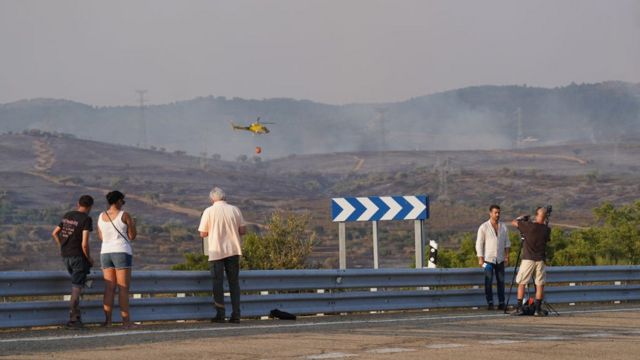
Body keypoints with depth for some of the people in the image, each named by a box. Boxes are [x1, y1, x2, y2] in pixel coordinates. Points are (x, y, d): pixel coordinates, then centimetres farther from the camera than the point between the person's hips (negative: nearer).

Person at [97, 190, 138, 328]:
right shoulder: (125, 215, -8)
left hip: (106, 253, 5)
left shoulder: (101, 216, 8)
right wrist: (132, 225, 15)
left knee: (109, 288, 6)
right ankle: (126, 321, -7)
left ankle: (108, 320, 0)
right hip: (122, 253, -5)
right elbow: (132, 236, -4)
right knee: (123, 288, -5)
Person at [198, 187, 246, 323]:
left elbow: (203, 234, -3)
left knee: (218, 282, 4)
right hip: (233, 250, 2)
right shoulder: (235, 210, 2)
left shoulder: (209, 211, -4)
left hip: (216, 251, -2)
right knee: (234, 282, 9)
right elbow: (243, 230, 2)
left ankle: (220, 314, 0)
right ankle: (236, 314, 5)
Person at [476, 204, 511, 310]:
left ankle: (501, 303, 5)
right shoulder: (484, 227, -3)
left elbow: (507, 242, 14)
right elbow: (479, 244, -3)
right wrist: (480, 259, -10)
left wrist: (507, 255, 3)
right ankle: (490, 303, -2)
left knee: (501, 281, 2)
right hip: (488, 259, -3)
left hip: (500, 259, 3)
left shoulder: (503, 226, 9)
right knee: (488, 282, -5)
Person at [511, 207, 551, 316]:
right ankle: (538, 309, 3)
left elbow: (514, 222, -1)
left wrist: (521, 218, 19)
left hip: (528, 259, -2)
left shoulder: (529, 226, -10)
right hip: (540, 260, 2)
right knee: (540, 285, 6)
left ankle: (519, 308, 1)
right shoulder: (546, 230, 0)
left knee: (521, 283, 6)